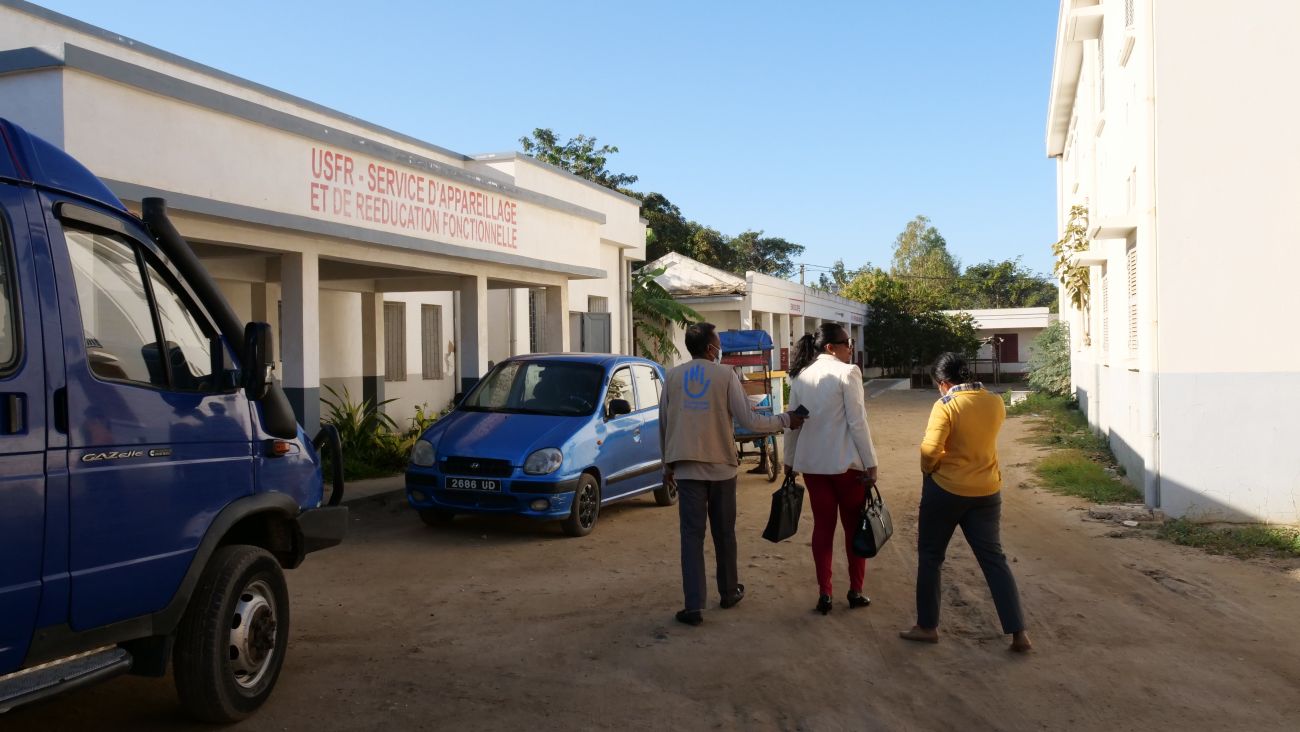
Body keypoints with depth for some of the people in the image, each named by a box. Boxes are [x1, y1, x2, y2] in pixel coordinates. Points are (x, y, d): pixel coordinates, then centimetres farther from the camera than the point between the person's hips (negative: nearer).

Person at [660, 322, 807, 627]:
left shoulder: (673, 377, 3)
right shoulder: (725, 375, -5)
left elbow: (663, 424, 8)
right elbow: (748, 420, -10)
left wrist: (668, 464, 18)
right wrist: (785, 420, 3)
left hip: (687, 468, 1)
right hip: (721, 466, -1)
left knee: (692, 535, 0)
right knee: (724, 533, 14)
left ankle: (694, 605, -7)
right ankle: (729, 592, 29)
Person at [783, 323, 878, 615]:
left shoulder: (800, 375, 7)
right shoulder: (847, 372, -11)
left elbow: (793, 423, 11)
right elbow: (857, 422, -14)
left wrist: (789, 462, 19)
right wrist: (870, 464, -9)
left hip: (811, 462, 5)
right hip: (845, 461, -5)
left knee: (823, 526, 10)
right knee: (855, 526, 11)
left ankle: (824, 594, 10)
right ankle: (855, 591, 17)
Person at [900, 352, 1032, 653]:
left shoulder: (945, 406, -16)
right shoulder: (996, 403, 1)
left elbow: (929, 451, -22)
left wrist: (929, 471, -3)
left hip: (945, 490, -5)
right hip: (986, 491, 5)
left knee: (930, 557, 11)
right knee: (994, 559, 10)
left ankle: (927, 626, 18)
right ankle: (1018, 633, 6)